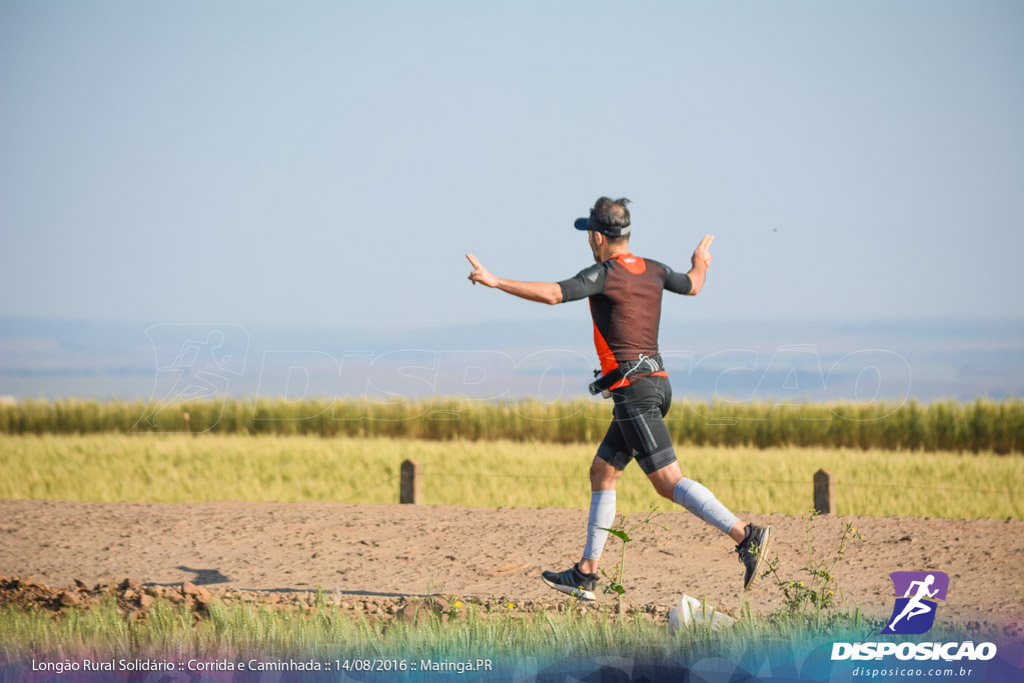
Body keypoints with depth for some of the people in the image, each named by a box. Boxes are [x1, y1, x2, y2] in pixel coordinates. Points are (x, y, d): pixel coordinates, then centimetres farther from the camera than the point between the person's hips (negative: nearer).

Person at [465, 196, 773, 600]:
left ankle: (746, 537, -23)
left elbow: (552, 294, -23)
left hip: (632, 389, -9)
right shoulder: (652, 271, 12)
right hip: (655, 383, 9)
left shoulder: (604, 274, -11)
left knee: (667, 482, -12)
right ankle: (586, 574, 17)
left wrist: (495, 282, -19)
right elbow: (693, 286, 31)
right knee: (602, 472, 15)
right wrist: (700, 262, 54)